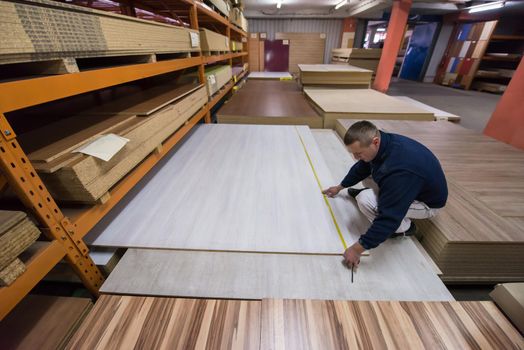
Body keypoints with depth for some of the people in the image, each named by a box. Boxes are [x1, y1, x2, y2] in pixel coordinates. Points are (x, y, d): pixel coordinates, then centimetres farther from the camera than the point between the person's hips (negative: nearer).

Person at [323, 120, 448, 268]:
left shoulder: (399, 170, -42)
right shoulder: (384, 142, -16)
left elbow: (390, 216, -39)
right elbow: (361, 167, 4)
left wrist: (358, 249, -32)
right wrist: (340, 187, 15)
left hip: (427, 202, -7)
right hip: (404, 186, 7)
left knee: (365, 201, -29)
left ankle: (404, 227, -3)